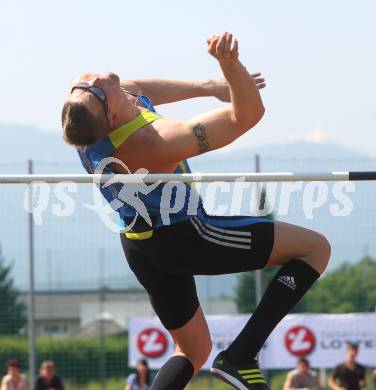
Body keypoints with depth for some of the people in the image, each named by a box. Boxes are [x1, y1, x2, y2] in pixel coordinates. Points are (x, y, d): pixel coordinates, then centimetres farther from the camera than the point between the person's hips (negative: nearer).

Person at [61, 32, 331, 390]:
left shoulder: (82, 106, -16)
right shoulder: (154, 143, -37)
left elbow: (140, 88, 8)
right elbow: (247, 115, -35)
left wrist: (208, 87, 12)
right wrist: (230, 64, -53)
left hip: (138, 248, 8)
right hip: (184, 239, -8)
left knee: (192, 351, 24)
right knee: (315, 247, 1)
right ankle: (240, 357, -9)